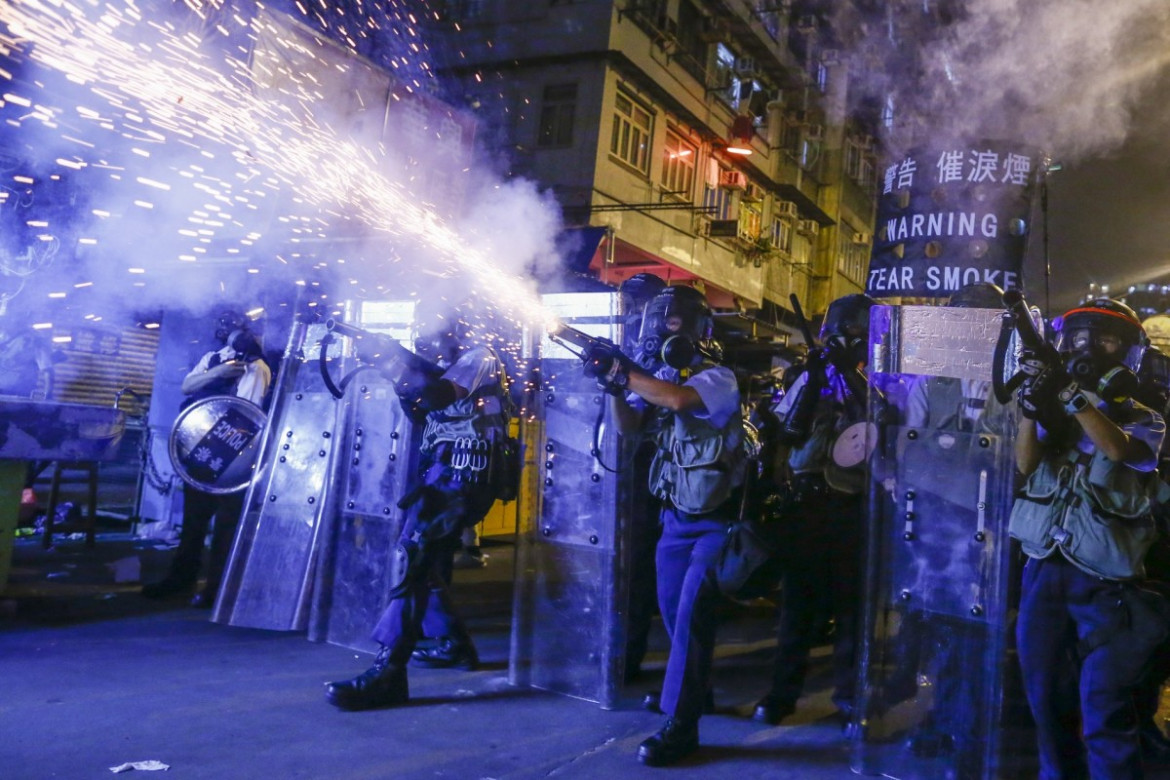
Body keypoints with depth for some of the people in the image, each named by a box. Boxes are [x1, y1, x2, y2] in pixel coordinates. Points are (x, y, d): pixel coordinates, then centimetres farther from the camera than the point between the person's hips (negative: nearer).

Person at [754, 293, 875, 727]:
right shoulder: (810, 378, 6)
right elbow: (789, 433, -5)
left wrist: (850, 376, -20)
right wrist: (814, 379, -12)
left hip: (853, 507, -1)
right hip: (808, 501, 1)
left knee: (851, 601, 6)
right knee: (799, 596, 6)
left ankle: (849, 693, 18)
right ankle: (783, 690, 15)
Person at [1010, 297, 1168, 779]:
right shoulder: (1056, 412, 12)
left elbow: (1117, 449, -20)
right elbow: (1026, 464, -5)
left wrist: (1069, 391, -31)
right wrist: (1032, 403, -20)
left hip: (1104, 581, -4)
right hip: (1044, 571, 4)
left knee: (1104, 715, -6)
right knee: (1046, 698, 14)